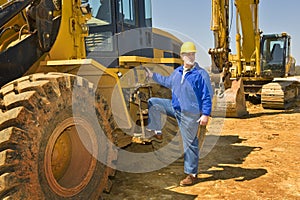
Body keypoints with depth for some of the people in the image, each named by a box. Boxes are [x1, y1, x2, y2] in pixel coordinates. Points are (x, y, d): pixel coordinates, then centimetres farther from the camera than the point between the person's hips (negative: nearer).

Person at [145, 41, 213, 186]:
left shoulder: (201, 74, -13)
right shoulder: (177, 72, 7)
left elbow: (207, 96, -13)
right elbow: (168, 82, 28)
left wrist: (206, 114, -18)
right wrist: (152, 75, 30)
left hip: (190, 113, -7)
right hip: (175, 107, 7)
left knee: (190, 143, 0)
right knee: (152, 102, 10)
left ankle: (192, 175, 14)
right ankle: (156, 132, 20)